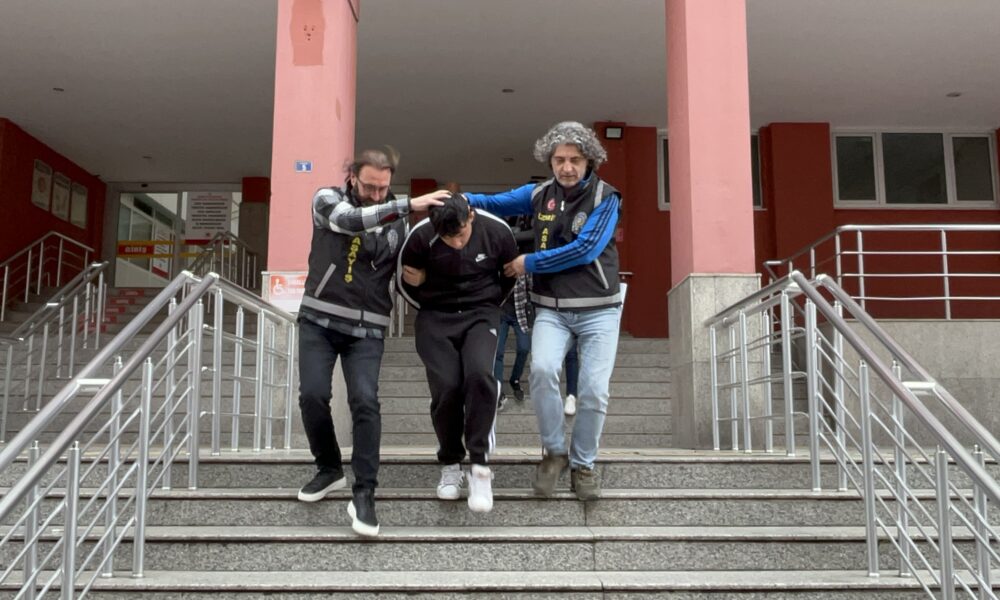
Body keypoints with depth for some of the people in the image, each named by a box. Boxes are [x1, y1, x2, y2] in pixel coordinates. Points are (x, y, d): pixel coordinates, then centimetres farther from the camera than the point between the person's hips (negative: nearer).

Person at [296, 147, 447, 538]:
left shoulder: (395, 221, 6)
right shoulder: (327, 199, 0)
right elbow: (351, 219, -24)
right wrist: (408, 205, -29)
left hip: (367, 328, 0)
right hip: (319, 319, 0)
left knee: (365, 402, -14)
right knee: (312, 395, -10)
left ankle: (364, 494, -7)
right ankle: (330, 469, 15)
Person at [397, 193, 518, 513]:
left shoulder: (497, 232, -13)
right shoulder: (421, 237, -16)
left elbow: (511, 274, 9)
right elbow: (403, 281, 3)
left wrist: (488, 305, 10)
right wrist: (432, 309, -1)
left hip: (481, 315, 0)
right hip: (436, 318, 0)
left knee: (480, 374, -27)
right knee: (446, 387, -17)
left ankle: (480, 465, -17)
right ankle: (450, 464, 7)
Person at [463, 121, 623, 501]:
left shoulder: (605, 198, -6)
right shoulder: (539, 195, 6)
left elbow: (584, 250, -16)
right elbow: (494, 203, 14)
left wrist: (529, 263, -11)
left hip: (598, 310, -1)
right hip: (551, 309, 2)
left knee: (594, 391, -5)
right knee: (542, 369, -24)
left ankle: (583, 464, 19)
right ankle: (554, 452, -3)